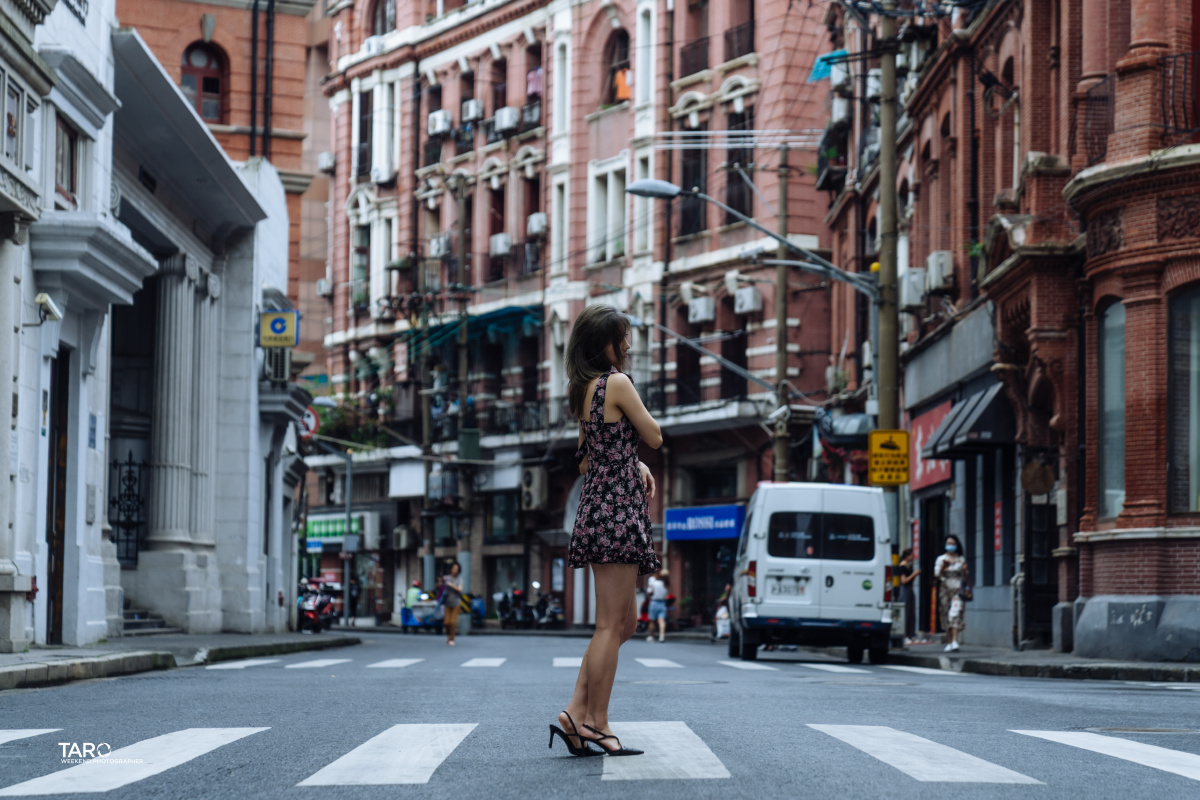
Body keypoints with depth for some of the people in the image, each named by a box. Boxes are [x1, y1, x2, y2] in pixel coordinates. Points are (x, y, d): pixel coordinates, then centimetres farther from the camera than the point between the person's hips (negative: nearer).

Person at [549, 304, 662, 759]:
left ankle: (577, 713, 8)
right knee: (611, 625, -6)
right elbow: (654, 437, -4)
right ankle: (596, 723, -4)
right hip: (618, 511, -9)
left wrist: (637, 466, 13)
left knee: (624, 623, 13)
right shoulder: (618, 383, -10)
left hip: (596, 510, 9)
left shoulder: (585, 390, 16)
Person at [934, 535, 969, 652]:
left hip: (958, 590, -1)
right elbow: (937, 575, -3)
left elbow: (966, 578, 14)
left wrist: (965, 571, -7)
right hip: (945, 590, 1)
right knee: (946, 615, 2)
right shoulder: (941, 559, 7)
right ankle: (950, 641, 12)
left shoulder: (961, 560, 10)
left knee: (955, 614, -17)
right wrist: (943, 568, -21)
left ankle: (955, 641, -24)